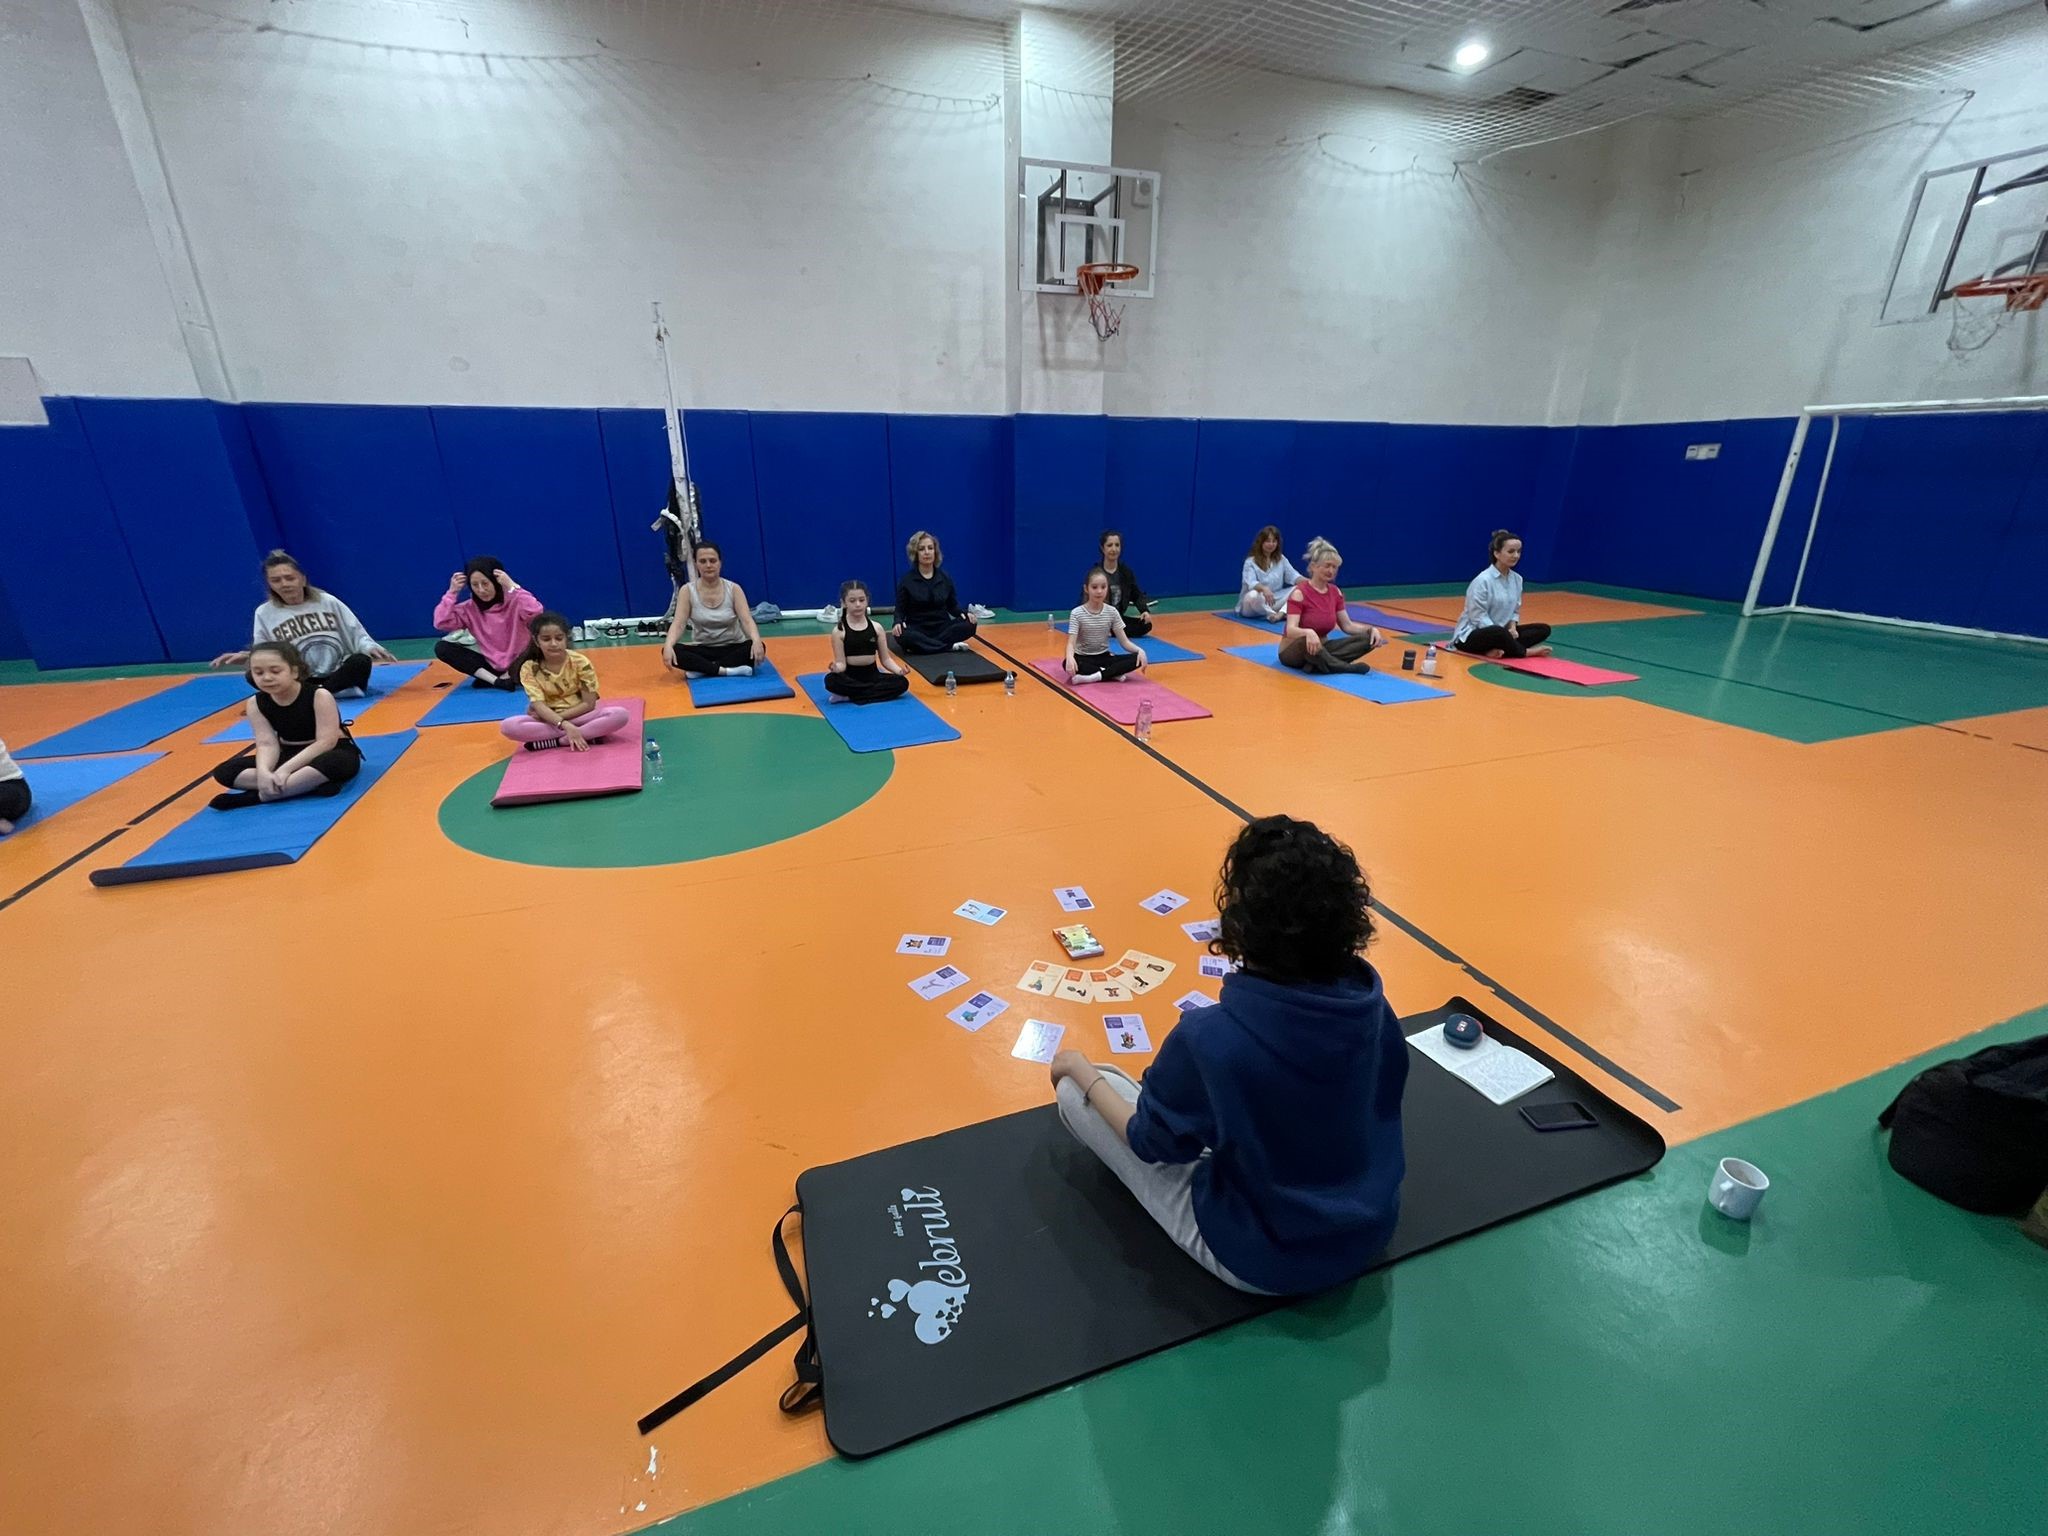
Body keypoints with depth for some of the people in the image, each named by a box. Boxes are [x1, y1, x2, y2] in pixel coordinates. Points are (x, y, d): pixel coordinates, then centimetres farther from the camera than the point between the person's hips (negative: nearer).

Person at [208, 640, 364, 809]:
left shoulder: (319, 695, -21)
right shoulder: (256, 704, -6)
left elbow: (326, 742, -24)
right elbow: (267, 744, -13)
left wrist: (285, 769, -30)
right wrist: (263, 772, -34)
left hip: (330, 752, -5)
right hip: (290, 755, 5)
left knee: (335, 763, -41)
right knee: (225, 772, -13)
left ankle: (258, 796, -29)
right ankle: (309, 783, -29)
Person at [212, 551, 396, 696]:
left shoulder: (328, 602, 3)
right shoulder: (264, 613, 5)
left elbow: (356, 633, 4)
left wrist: (370, 647, -18)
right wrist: (246, 656, -15)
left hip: (340, 674, -1)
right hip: (300, 680, 1)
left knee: (362, 661, -34)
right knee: (254, 676, -26)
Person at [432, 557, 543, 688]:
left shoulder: (514, 601, -15)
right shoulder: (470, 608, 1)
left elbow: (537, 614, -36)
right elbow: (441, 623, -7)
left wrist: (512, 586, -32)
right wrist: (452, 592, -9)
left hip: (518, 663, -5)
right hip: (491, 663, 5)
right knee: (442, 647, -12)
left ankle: (507, 676, -16)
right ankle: (496, 681, -23)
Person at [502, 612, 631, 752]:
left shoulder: (580, 662, -9)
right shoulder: (529, 668, -8)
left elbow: (589, 704, -10)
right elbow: (539, 706, -17)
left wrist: (558, 718, -16)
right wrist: (565, 725, -34)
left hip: (579, 716, -1)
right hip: (548, 719, 1)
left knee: (620, 715, -29)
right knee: (508, 726, -30)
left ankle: (558, 740, -25)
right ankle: (587, 735, -29)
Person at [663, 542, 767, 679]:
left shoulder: (733, 589, -7)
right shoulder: (687, 591, -6)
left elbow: (747, 620, -18)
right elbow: (678, 623, -14)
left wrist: (756, 641, -40)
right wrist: (668, 645, -36)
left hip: (734, 648, 0)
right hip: (703, 650, 1)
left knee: (758, 648, -33)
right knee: (672, 651, -28)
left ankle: (701, 669, -27)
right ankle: (723, 670, -32)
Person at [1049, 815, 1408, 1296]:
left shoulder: (1209, 1037, -32)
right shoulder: (1371, 1004, -17)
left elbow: (1153, 1142, -13)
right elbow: (1383, 1103, 5)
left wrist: (1082, 1071, 4)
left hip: (1262, 1259, -5)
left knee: (1074, 1088, 3)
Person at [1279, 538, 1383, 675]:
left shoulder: (1336, 592, 4)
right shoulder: (1299, 593, -17)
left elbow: (1347, 625, 8)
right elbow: (1291, 630, -29)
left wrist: (1370, 629, -10)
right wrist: (1308, 632, -51)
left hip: (1321, 648, 7)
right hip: (1293, 651, -7)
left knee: (1369, 639, -11)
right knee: (1307, 641, -42)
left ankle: (1319, 663, -24)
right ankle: (1346, 667, -23)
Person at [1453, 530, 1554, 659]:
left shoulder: (1517, 579, 6)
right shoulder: (1483, 580, -16)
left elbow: (1515, 611, 14)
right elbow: (1478, 617, -18)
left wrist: (1512, 627, -8)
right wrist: (1503, 635, -24)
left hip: (1498, 631, 9)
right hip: (1471, 635, -8)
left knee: (1544, 629, -4)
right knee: (1499, 633, -40)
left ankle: (1497, 649, -23)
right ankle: (1525, 652, -12)